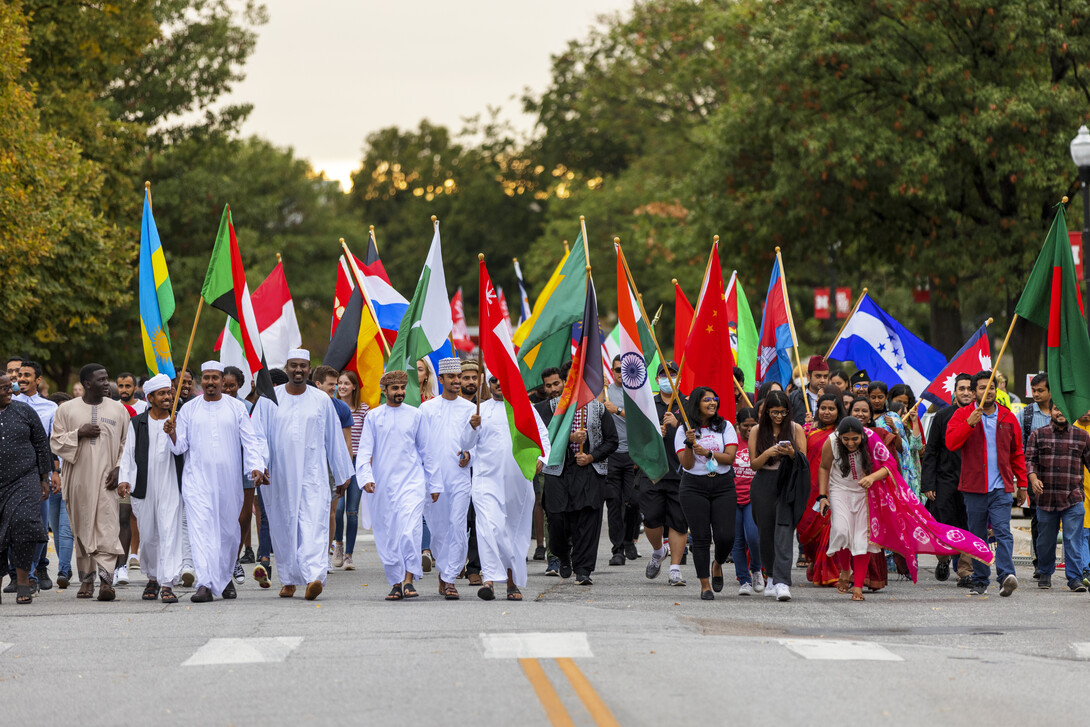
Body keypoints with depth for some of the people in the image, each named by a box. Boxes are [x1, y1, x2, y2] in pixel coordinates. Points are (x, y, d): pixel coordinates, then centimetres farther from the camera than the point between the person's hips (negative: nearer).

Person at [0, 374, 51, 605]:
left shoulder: (24, 411, 7)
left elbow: (42, 445, 11)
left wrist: (44, 479, 8)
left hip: (25, 481, 0)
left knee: (24, 522, -17)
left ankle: (23, 579, -10)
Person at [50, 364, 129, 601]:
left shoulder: (118, 410, 9)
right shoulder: (67, 410, 7)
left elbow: (128, 444, 8)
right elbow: (55, 442, 4)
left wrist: (119, 469, -5)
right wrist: (79, 434, -11)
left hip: (106, 480, -1)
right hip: (79, 480, 1)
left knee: (107, 528, -13)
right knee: (82, 530, 4)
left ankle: (105, 579, -20)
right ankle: (86, 579, 12)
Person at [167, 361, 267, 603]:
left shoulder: (236, 408, 6)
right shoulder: (188, 409, 7)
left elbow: (250, 440, 2)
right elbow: (180, 446, 7)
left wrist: (256, 466, -12)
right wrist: (173, 434, -15)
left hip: (229, 479, 1)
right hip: (197, 479, -1)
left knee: (229, 530, 8)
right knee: (200, 529, -14)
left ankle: (226, 578, 28)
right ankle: (205, 584, -22)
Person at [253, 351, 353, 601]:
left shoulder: (322, 400, 6)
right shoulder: (269, 399, 5)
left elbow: (334, 438, 12)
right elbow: (258, 436, 3)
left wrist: (342, 475, 15)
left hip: (312, 475, -1)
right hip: (280, 476, 1)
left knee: (313, 524, -14)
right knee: (284, 527, 6)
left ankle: (314, 577, -27)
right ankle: (288, 580, 18)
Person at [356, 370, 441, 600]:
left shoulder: (415, 416, 8)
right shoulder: (373, 417, 6)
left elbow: (426, 451, 14)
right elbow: (364, 451, 2)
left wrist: (434, 484, 13)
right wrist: (366, 477, -14)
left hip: (412, 480, -1)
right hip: (382, 484, 1)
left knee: (410, 531, -16)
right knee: (387, 536, 2)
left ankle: (409, 579, -11)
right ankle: (395, 583, 12)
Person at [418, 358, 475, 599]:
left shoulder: (470, 409, 7)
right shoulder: (427, 408, 8)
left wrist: (468, 454, -11)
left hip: (460, 477, -1)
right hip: (433, 477, 1)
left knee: (457, 527, -10)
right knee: (438, 528, 6)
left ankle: (449, 579, -9)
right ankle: (444, 571, 26)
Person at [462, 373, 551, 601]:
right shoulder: (480, 410, 7)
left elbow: (542, 436, 11)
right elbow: (467, 444, 5)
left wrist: (540, 458, -7)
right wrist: (473, 427, -15)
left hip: (519, 479, 2)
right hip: (488, 478, -2)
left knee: (517, 532, 9)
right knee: (488, 527, -20)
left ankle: (513, 581, 21)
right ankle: (489, 579, -25)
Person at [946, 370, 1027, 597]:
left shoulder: (1008, 417, 11)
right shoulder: (962, 415, 5)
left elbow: (1017, 453, 16)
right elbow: (951, 442, -10)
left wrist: (1022, 484, 15)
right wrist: (969, 423, -23)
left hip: (1002, 487, 0)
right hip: (974, 487, 0)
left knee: (1003, 531, -15)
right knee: (977, 536, 6)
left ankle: (1006, 575, -27)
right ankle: (980, 582, 14)